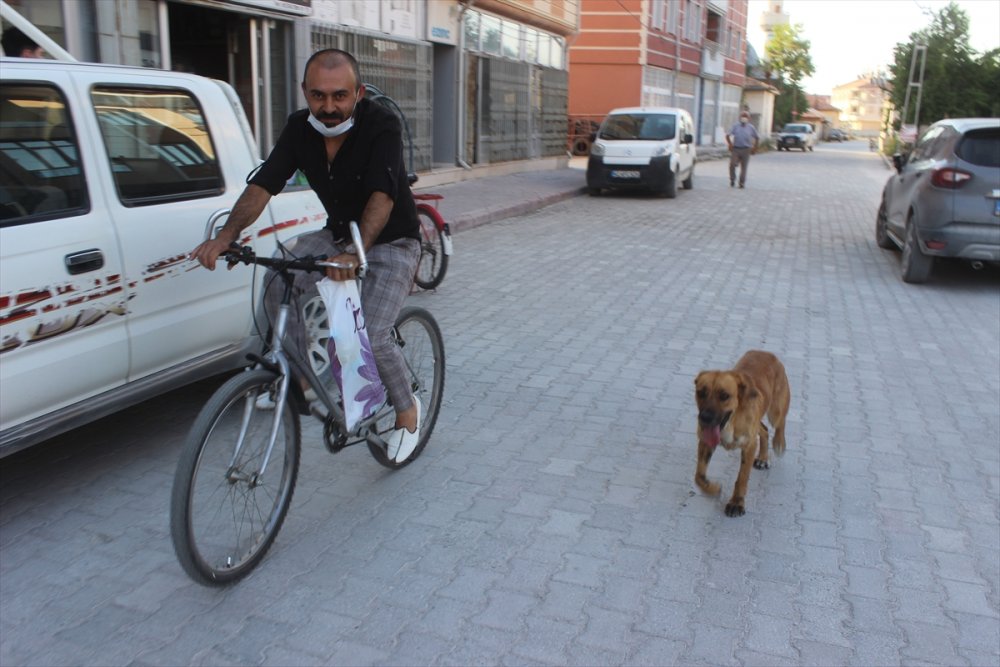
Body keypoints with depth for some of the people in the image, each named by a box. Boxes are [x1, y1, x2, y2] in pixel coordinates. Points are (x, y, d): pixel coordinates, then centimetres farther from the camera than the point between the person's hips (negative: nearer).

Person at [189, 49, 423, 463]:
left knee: (373, 338, -20)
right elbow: (263, 184, -17)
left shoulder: (381, 126, -24)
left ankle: (407, 411, 8)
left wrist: (355, 253, -52)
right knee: (277, 288, -13)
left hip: (391, 242, -6)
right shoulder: (300, 127, -8)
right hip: (337, 234, 6)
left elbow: (382, 196, -36)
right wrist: (227, 235, -34)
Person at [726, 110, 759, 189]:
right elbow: (728, 135, -1)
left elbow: (757, 137, 15)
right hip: (735, 149, -1)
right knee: (732, 164, -12)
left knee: (744, 167, 2)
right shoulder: (735, 126, 4)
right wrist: (730, 144, -11)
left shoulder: (751, 127, 7)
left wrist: (754, 147, 8)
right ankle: (732, 180, 7)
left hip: (746, 150, 1)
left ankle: (742, 183, 12)